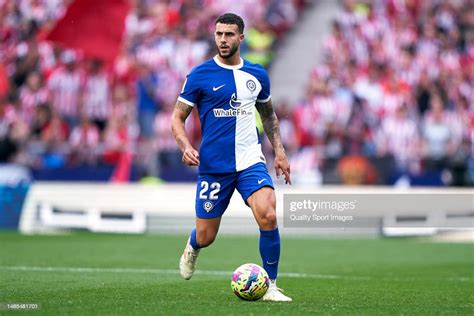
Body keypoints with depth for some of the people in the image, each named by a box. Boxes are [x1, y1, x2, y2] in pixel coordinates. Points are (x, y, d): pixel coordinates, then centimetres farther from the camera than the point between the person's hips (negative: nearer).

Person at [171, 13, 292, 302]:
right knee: (205, 237, 3)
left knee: (268, 217, -22)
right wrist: (186, 147, -17)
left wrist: (279, 151, 13)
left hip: (251, 162, 2)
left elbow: (268, 114, 22)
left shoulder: (257, 74, 7)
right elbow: (178, 118, 0)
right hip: (213, 166, -2)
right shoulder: (200, 75, -4)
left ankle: (270, 287, -7)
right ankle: (192, 248, 44)